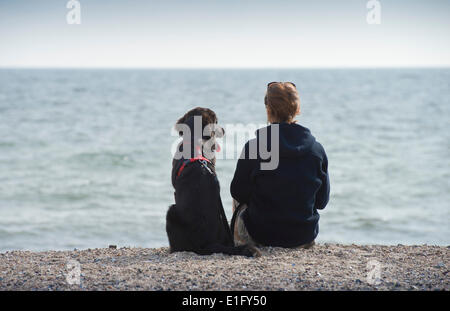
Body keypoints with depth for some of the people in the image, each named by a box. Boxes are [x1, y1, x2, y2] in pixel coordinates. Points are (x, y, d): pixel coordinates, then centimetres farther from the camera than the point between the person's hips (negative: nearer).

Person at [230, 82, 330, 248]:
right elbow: (322, 201, 1)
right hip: (305, 237, 3)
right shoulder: (316, 149, -7)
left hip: (263, 235, -3)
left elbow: (239, 193, -4)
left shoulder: (253, 148, -16)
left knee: (239, 204, 30)